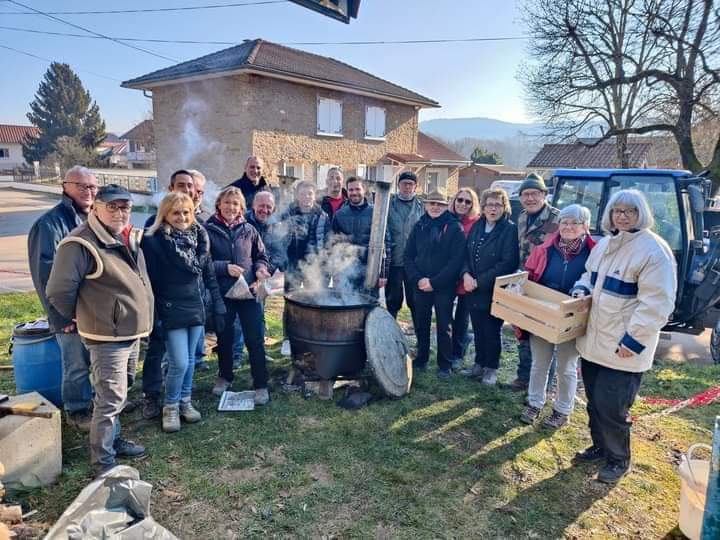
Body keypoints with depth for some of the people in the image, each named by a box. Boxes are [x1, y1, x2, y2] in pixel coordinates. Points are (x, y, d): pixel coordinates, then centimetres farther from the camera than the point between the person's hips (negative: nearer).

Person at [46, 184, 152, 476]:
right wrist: (80, 317, -4)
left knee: (118, 394, 21)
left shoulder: (130, 238, 7)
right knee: (111, 398, -3)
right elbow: (59, 292, -19)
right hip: (107, 336, -8)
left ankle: (113, 440, 38)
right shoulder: (80, 244, -19)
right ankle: (103, 462, 10)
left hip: (132, 333, 8)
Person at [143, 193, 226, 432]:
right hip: (172, 311, -5)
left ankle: (185, 401, 32)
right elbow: (150, 281, -9)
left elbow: (209, 275, 8)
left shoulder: (199, 237, 4)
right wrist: (153, 315, -11)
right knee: (179, 363, -5)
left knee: (190, 360, 14)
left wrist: (218, 307, 6)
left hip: (197, 308, 5)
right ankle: (171, 406, 19)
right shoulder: (153, 241, -10)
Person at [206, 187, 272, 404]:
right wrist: (225, 267, -18)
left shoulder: (249, 230, 4)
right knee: (224, 337, 16)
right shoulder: (208, 230, -3)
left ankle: (261, 385, 12)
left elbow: (261, 256, 12)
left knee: (255, 339, 1)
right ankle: (224, 377, 37)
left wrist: (261, 268, -8)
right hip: (222, 294, 0)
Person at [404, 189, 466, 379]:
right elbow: (408, 255, 6)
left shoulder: (454, 228, -5)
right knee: (421, 324, 11)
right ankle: (421, 359, 27)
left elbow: (456, 260, -11)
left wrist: (434, 282, -15)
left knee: (444, 326, 4)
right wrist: (418, 279, -9)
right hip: (420, 285, 4)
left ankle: (444, 365, 16)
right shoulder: (419, 227, 7)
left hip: (444, 287, -3)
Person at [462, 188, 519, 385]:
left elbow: (507, 263, -18)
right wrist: (466, 274, -10)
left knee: (492, 330, 6)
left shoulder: (510, 230, -11)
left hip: (495, 291, -5)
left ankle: (491, 368, 24)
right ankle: (480, 363, 32)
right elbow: (466, 254, 10)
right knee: (478, 329, 15)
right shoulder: (476, 227, 8)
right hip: (474, 290, 5)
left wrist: (479, 281, -18)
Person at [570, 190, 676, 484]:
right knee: (594, 400, 18)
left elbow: (657, 303, -19)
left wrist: (634, 340, -21)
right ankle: (600, 447, 38)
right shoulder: (605, 244, 10)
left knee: (611, 406, -1)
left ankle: (618, 460, 23)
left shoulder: (654, 250, -15)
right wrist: (581, 287, 2)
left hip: (623, 346, -7)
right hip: (593, 340, 8)